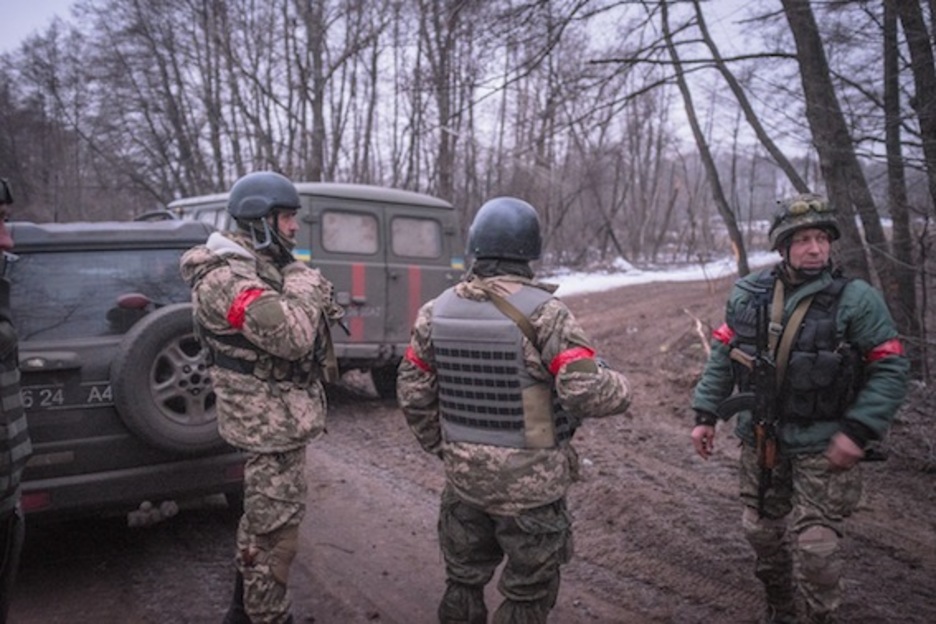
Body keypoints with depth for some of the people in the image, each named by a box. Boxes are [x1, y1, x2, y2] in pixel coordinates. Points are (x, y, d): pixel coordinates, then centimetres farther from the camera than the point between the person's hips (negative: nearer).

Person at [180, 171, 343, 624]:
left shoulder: (261, 266, 10)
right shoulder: (227, 278, -22)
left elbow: (287, 330, 16)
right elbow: (292, 337, -32)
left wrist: (314, 302, -3)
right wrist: (304, 286, -16)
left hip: (274, 416, 11)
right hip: (273, 422, -11)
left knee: (261, 517, 23)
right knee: (276, 527, 1)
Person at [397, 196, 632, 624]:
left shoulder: (438, 310, -1)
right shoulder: (543, 312, -17)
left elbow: (412, 391, 4)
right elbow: (587, 392, -23)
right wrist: (621, 389, -2)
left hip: (463, 476, 5)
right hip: (531, 482, -4)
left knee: (463, 580, 23)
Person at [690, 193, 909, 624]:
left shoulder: (856, 300, -11)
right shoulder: (748, 295, -1)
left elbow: (890, 369, -10)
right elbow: (721, 356, 6)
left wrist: (859, 430, -19)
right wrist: (705, 414, 3)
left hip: (822, 447, -4)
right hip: (760, 441, 4)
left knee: (814, 545, -4)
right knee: (762, 531, 16)